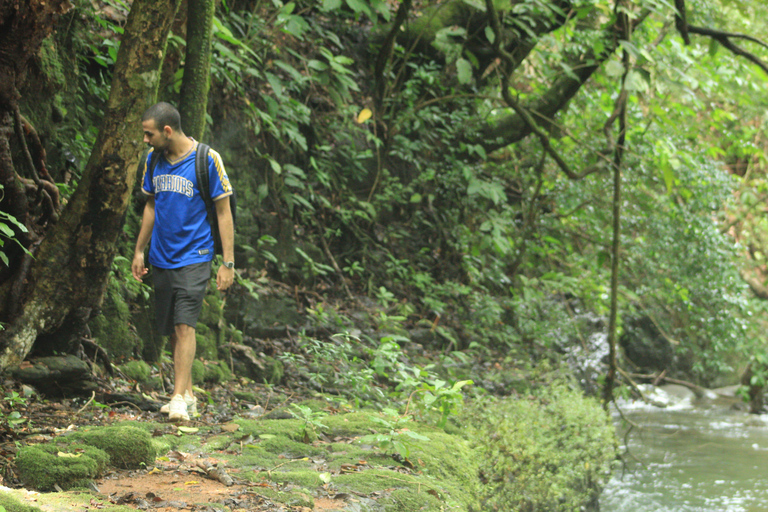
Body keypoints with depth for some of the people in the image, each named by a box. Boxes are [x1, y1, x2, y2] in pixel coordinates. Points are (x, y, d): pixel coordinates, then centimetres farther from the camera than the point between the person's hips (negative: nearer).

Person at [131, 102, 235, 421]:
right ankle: (188, 394, 21)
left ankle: (179, 400, -18)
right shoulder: (154, 160, 6)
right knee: (172, 329, 9)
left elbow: (224, 212, -6)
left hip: (193, 258, -6)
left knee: (184, 325, -15)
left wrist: (228, 262, -9)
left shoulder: (207, 160, -10)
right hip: (161, 259, 6)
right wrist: (139, 251, 19)